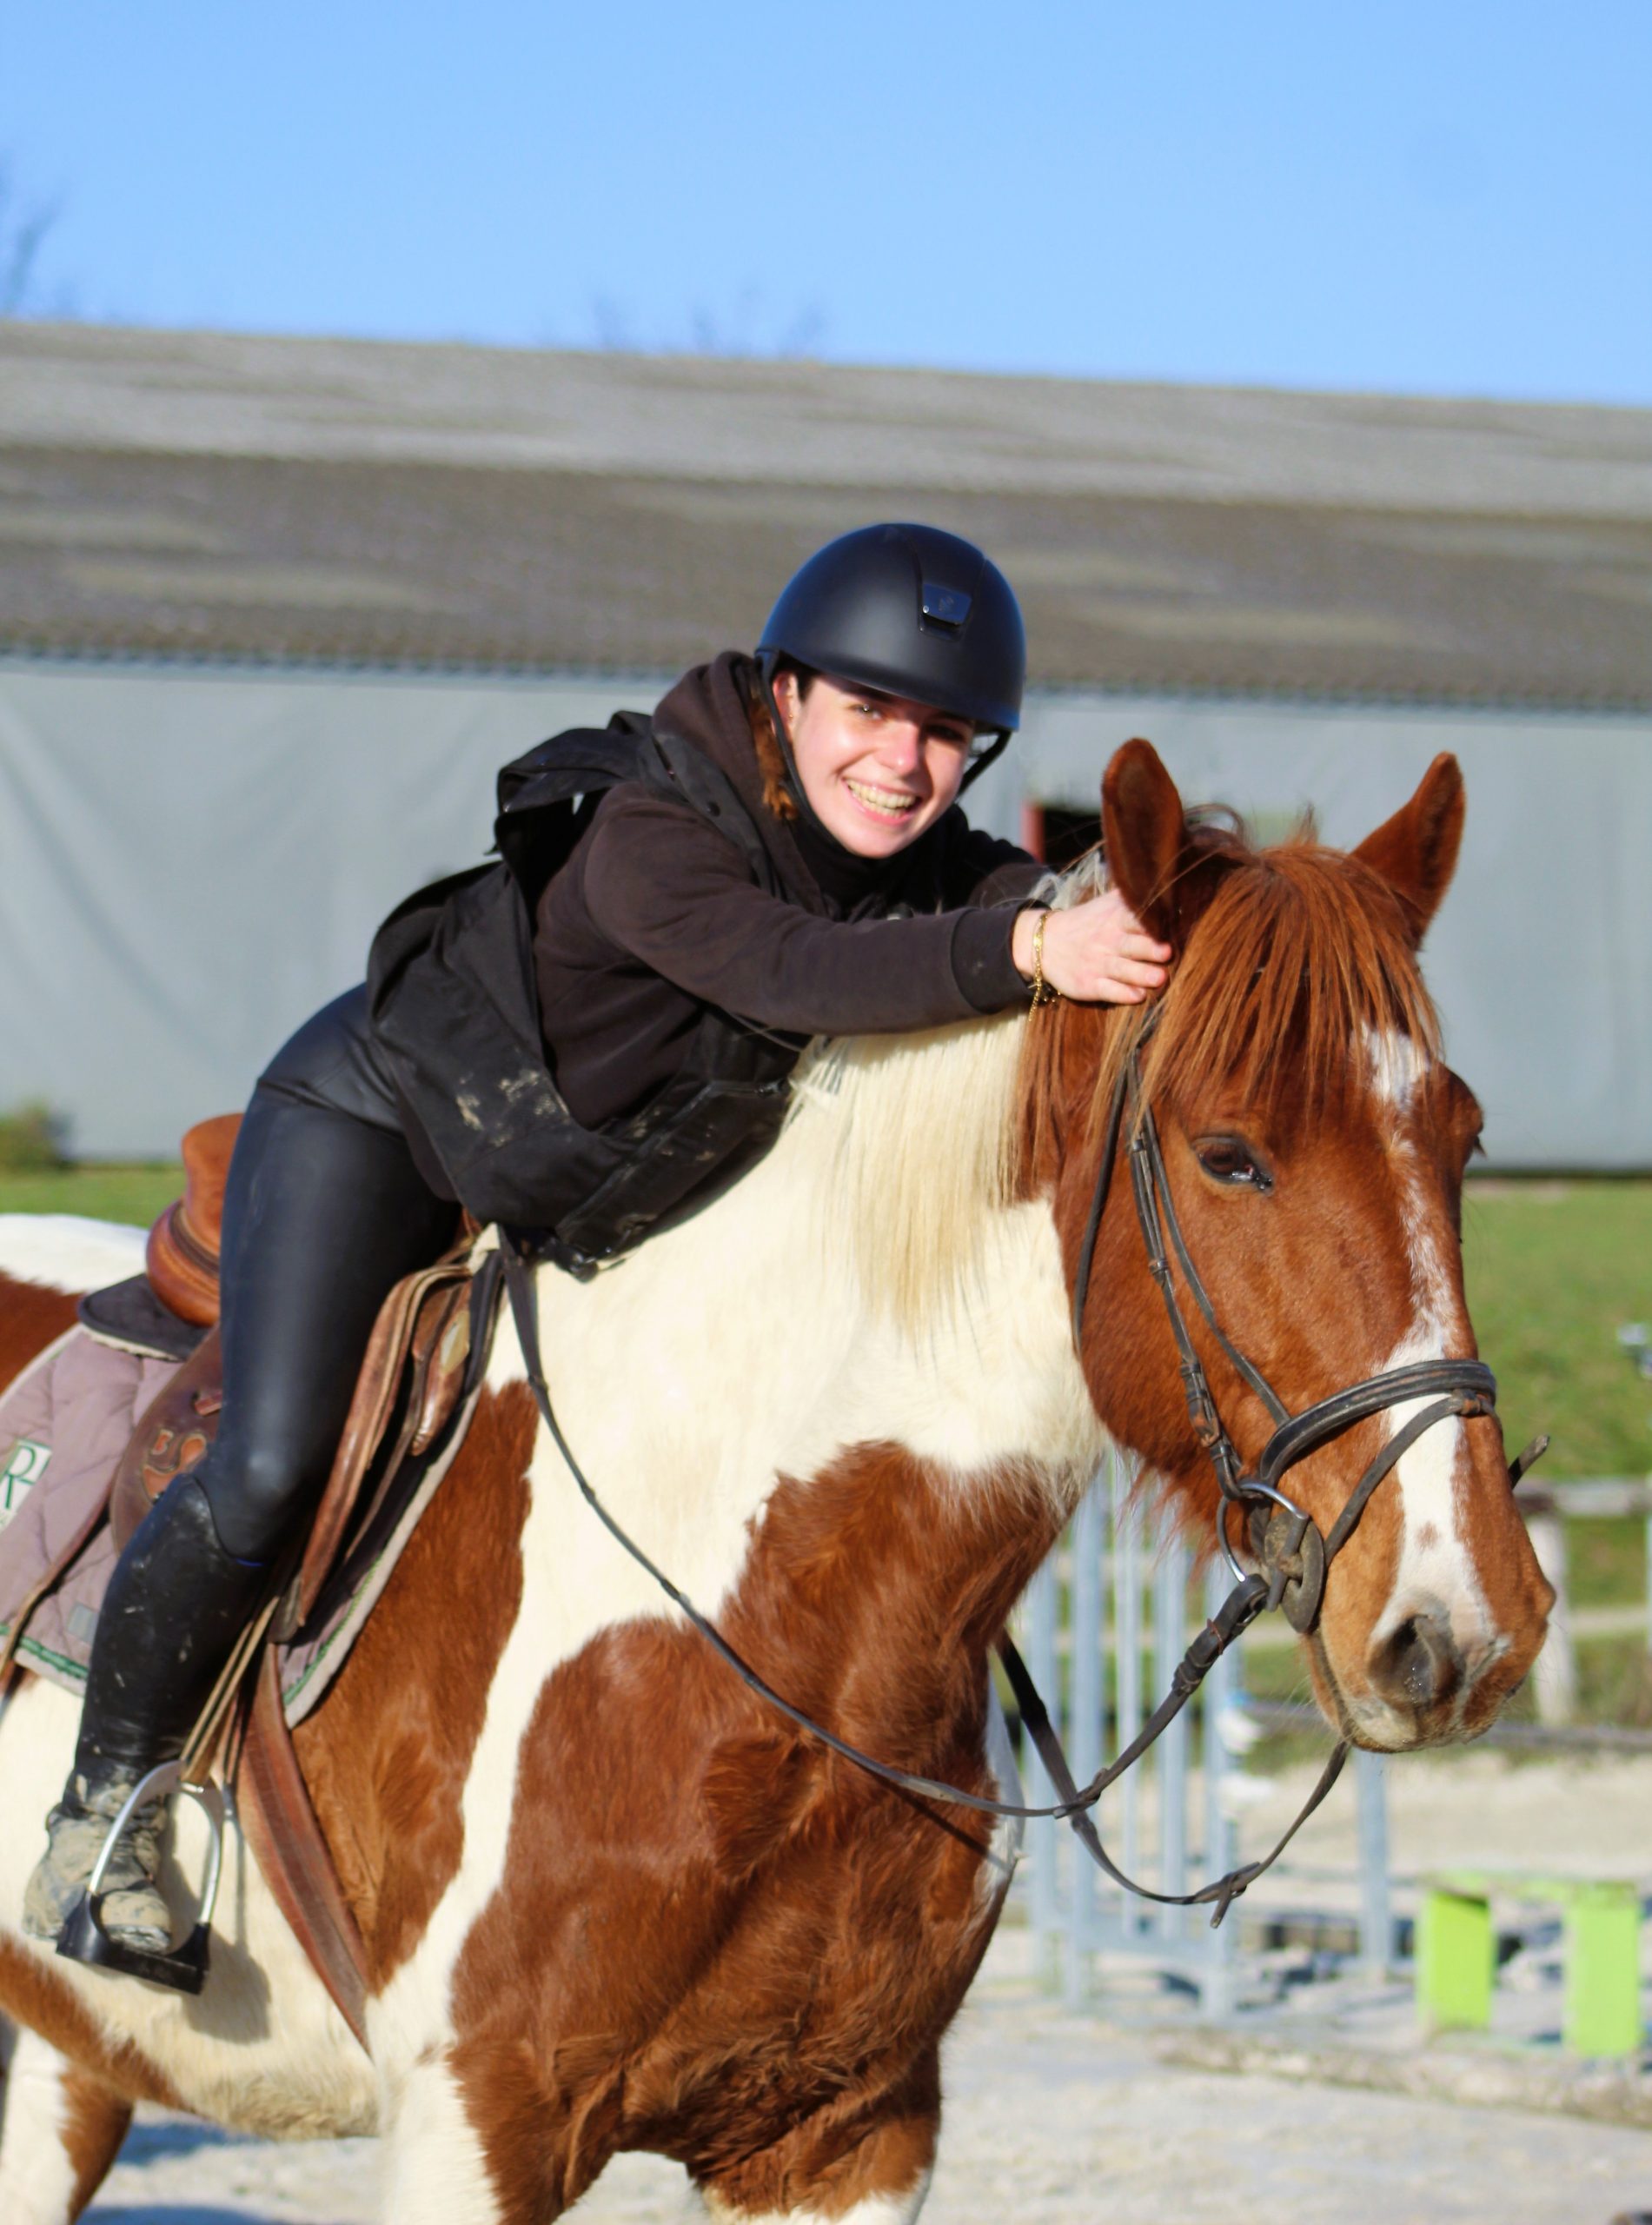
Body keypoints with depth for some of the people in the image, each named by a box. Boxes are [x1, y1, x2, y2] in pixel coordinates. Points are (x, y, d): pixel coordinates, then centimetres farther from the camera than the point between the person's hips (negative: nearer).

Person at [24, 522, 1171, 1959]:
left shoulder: (947, 877, -16)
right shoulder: (645, 836, -38)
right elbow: (791, 973, -54)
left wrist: (1134, 912, -53)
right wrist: (1027, 954, -69)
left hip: (619, 1208, 7)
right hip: (385, 1125, -7)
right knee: (273, 1470, -17)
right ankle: (110, 1796, 4)